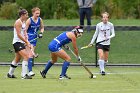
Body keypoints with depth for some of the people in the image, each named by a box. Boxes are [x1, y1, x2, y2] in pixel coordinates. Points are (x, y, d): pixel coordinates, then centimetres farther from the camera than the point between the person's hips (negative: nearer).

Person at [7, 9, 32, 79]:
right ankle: (24, 75, -22)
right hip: (17, 42, -10)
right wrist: (26, 42, -20)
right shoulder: (18, 22, -15)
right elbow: (19, 35, -21)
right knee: (26, 57, -20)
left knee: (17, 59, 19)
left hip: (21, 42, 10)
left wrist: (26, 41, 4)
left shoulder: (23, 22, 15)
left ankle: (10, 74, 32)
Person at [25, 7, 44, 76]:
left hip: (35, 38, 6)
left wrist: (41, 33, -3)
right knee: (31, 54, -18)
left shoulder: (40, 20, 2)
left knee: (31, 54, 10)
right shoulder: (29, 20, -14)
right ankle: (30, 71, -23)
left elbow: (42, 28, 18)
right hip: (29, 38, -6)